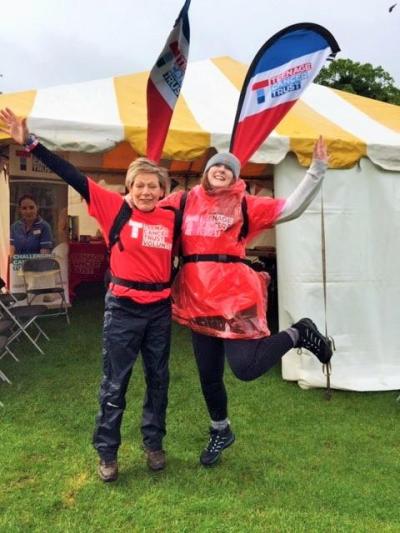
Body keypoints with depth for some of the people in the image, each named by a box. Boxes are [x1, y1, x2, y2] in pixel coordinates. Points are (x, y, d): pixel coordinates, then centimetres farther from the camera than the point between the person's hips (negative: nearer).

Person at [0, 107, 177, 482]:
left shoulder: (172, 219, 2)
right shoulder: (114, 208, -7)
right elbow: (72, 177, -12)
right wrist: (30, 143, -15)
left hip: (160, 308, 4)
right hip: (123, 308, -3)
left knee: (158, 379, 15)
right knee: (115, 383, 7)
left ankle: (154, 444, 35)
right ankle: (107, 453, 26)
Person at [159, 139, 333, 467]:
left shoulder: (245, 206, 2)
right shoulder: (184, 202, 9)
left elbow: (292, 208, -2)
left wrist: (317, 170, -7)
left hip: (235, 295, -4)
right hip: (198, 299, 4)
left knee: (245, 368, -13)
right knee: (208, 375, 14)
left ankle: (298, 334, 15)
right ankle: (221, 431, 41)